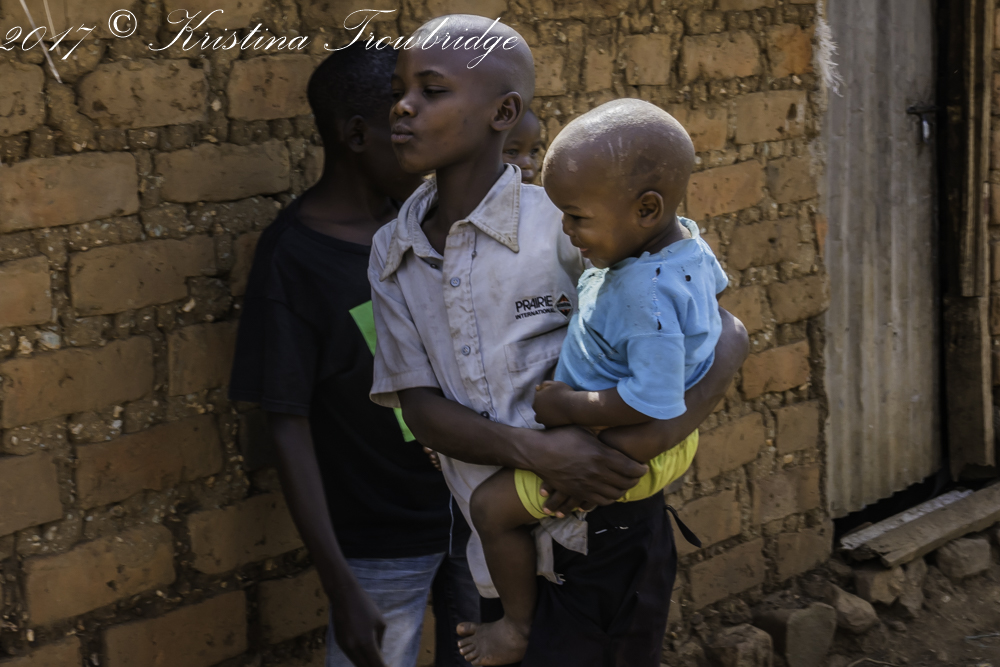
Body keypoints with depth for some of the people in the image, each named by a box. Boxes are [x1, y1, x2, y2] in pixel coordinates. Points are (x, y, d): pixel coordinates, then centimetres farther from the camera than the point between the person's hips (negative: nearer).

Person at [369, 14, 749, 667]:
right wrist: (536, 450, -22)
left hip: (601, 545, -4)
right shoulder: (391, 253, 4)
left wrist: (648, 439, -25)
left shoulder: (565, 227, -11)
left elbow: (727, 336, -10)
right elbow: (421, 407, -4)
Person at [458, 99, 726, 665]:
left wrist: (570, 406, -27)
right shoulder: (687, 242, -9)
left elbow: (653, 403, -40)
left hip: (632, 455, -10)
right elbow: (715, 285, 15)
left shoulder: (645, 296, -38)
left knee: (493, 504, -2)